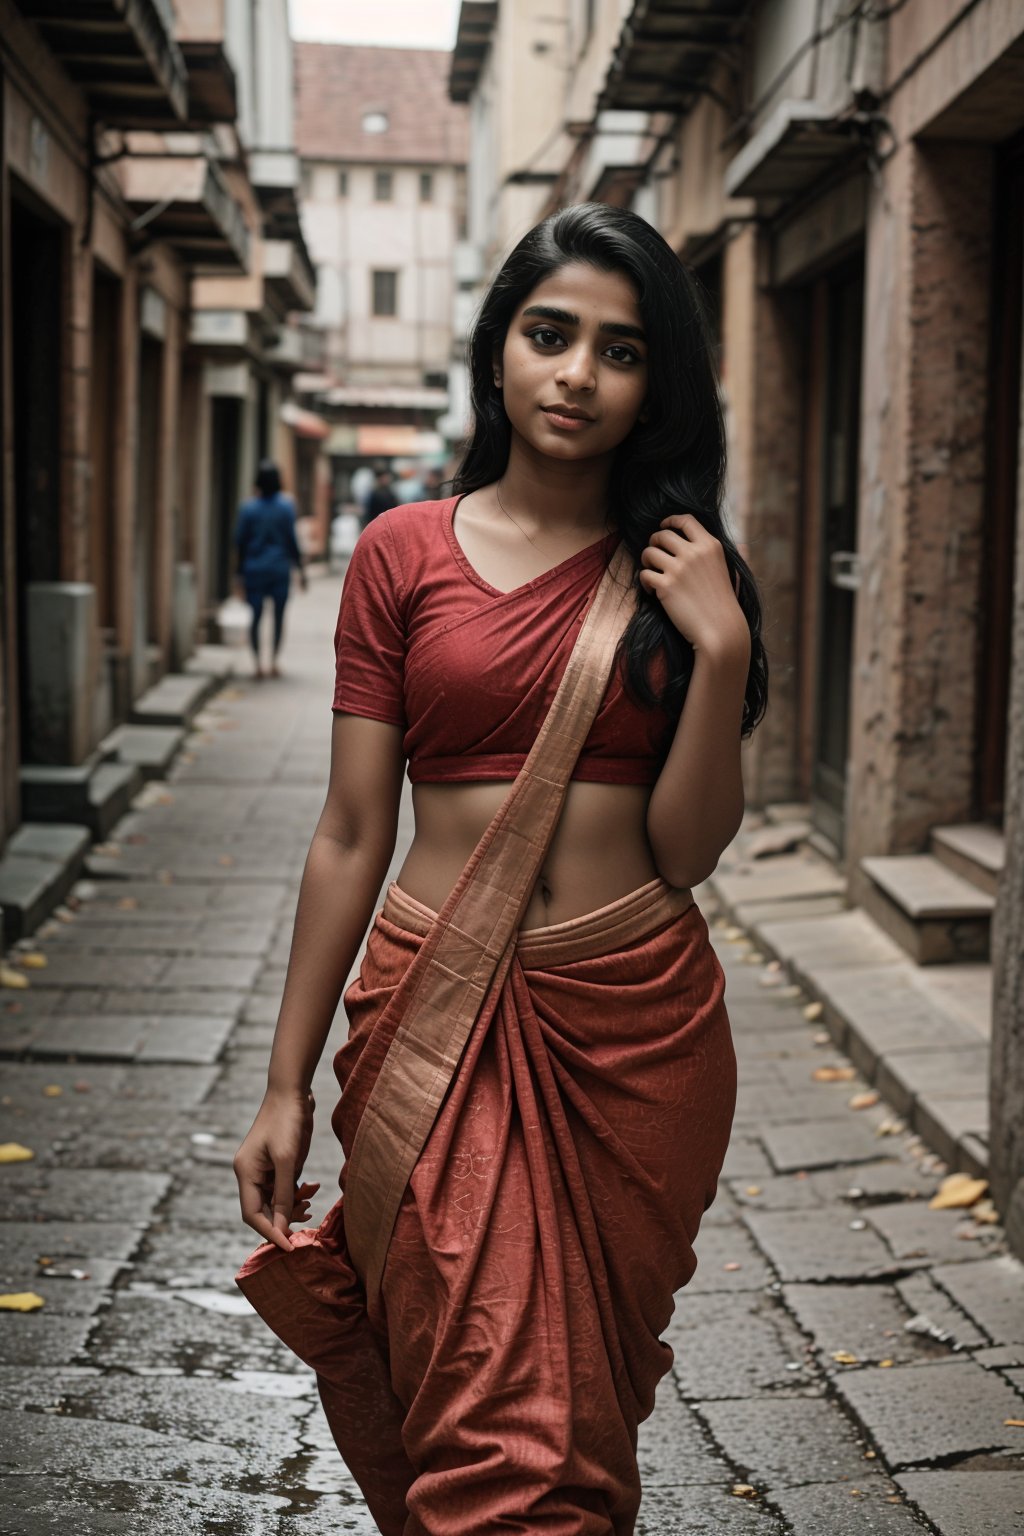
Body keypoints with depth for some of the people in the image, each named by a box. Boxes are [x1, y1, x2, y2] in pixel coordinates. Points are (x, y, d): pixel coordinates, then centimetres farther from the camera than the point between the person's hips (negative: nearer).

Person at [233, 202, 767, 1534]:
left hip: (638, 1015, 1)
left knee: (586, 1398, 12)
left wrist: (722, 650, -13)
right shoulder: (405, 552, 1)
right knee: (482, 1419, 1)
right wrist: (287, 1083, 1)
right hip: (442, 1011, -1)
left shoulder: (681, 573, 5)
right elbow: (352, 834, 1)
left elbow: (687, 848, -1)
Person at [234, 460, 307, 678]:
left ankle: (258, 663, -2)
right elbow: (291, 539, -5)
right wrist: (300, 568, 4)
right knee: (279, 616, 9)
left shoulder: (248, 507, -3)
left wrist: (240, 572, 10)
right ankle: (274, 663, 6)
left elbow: (240, 542, 0)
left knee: (256, 616, 6)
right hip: (280, 568, -1)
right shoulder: (286, 505, -6)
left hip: (254, 570, 1)